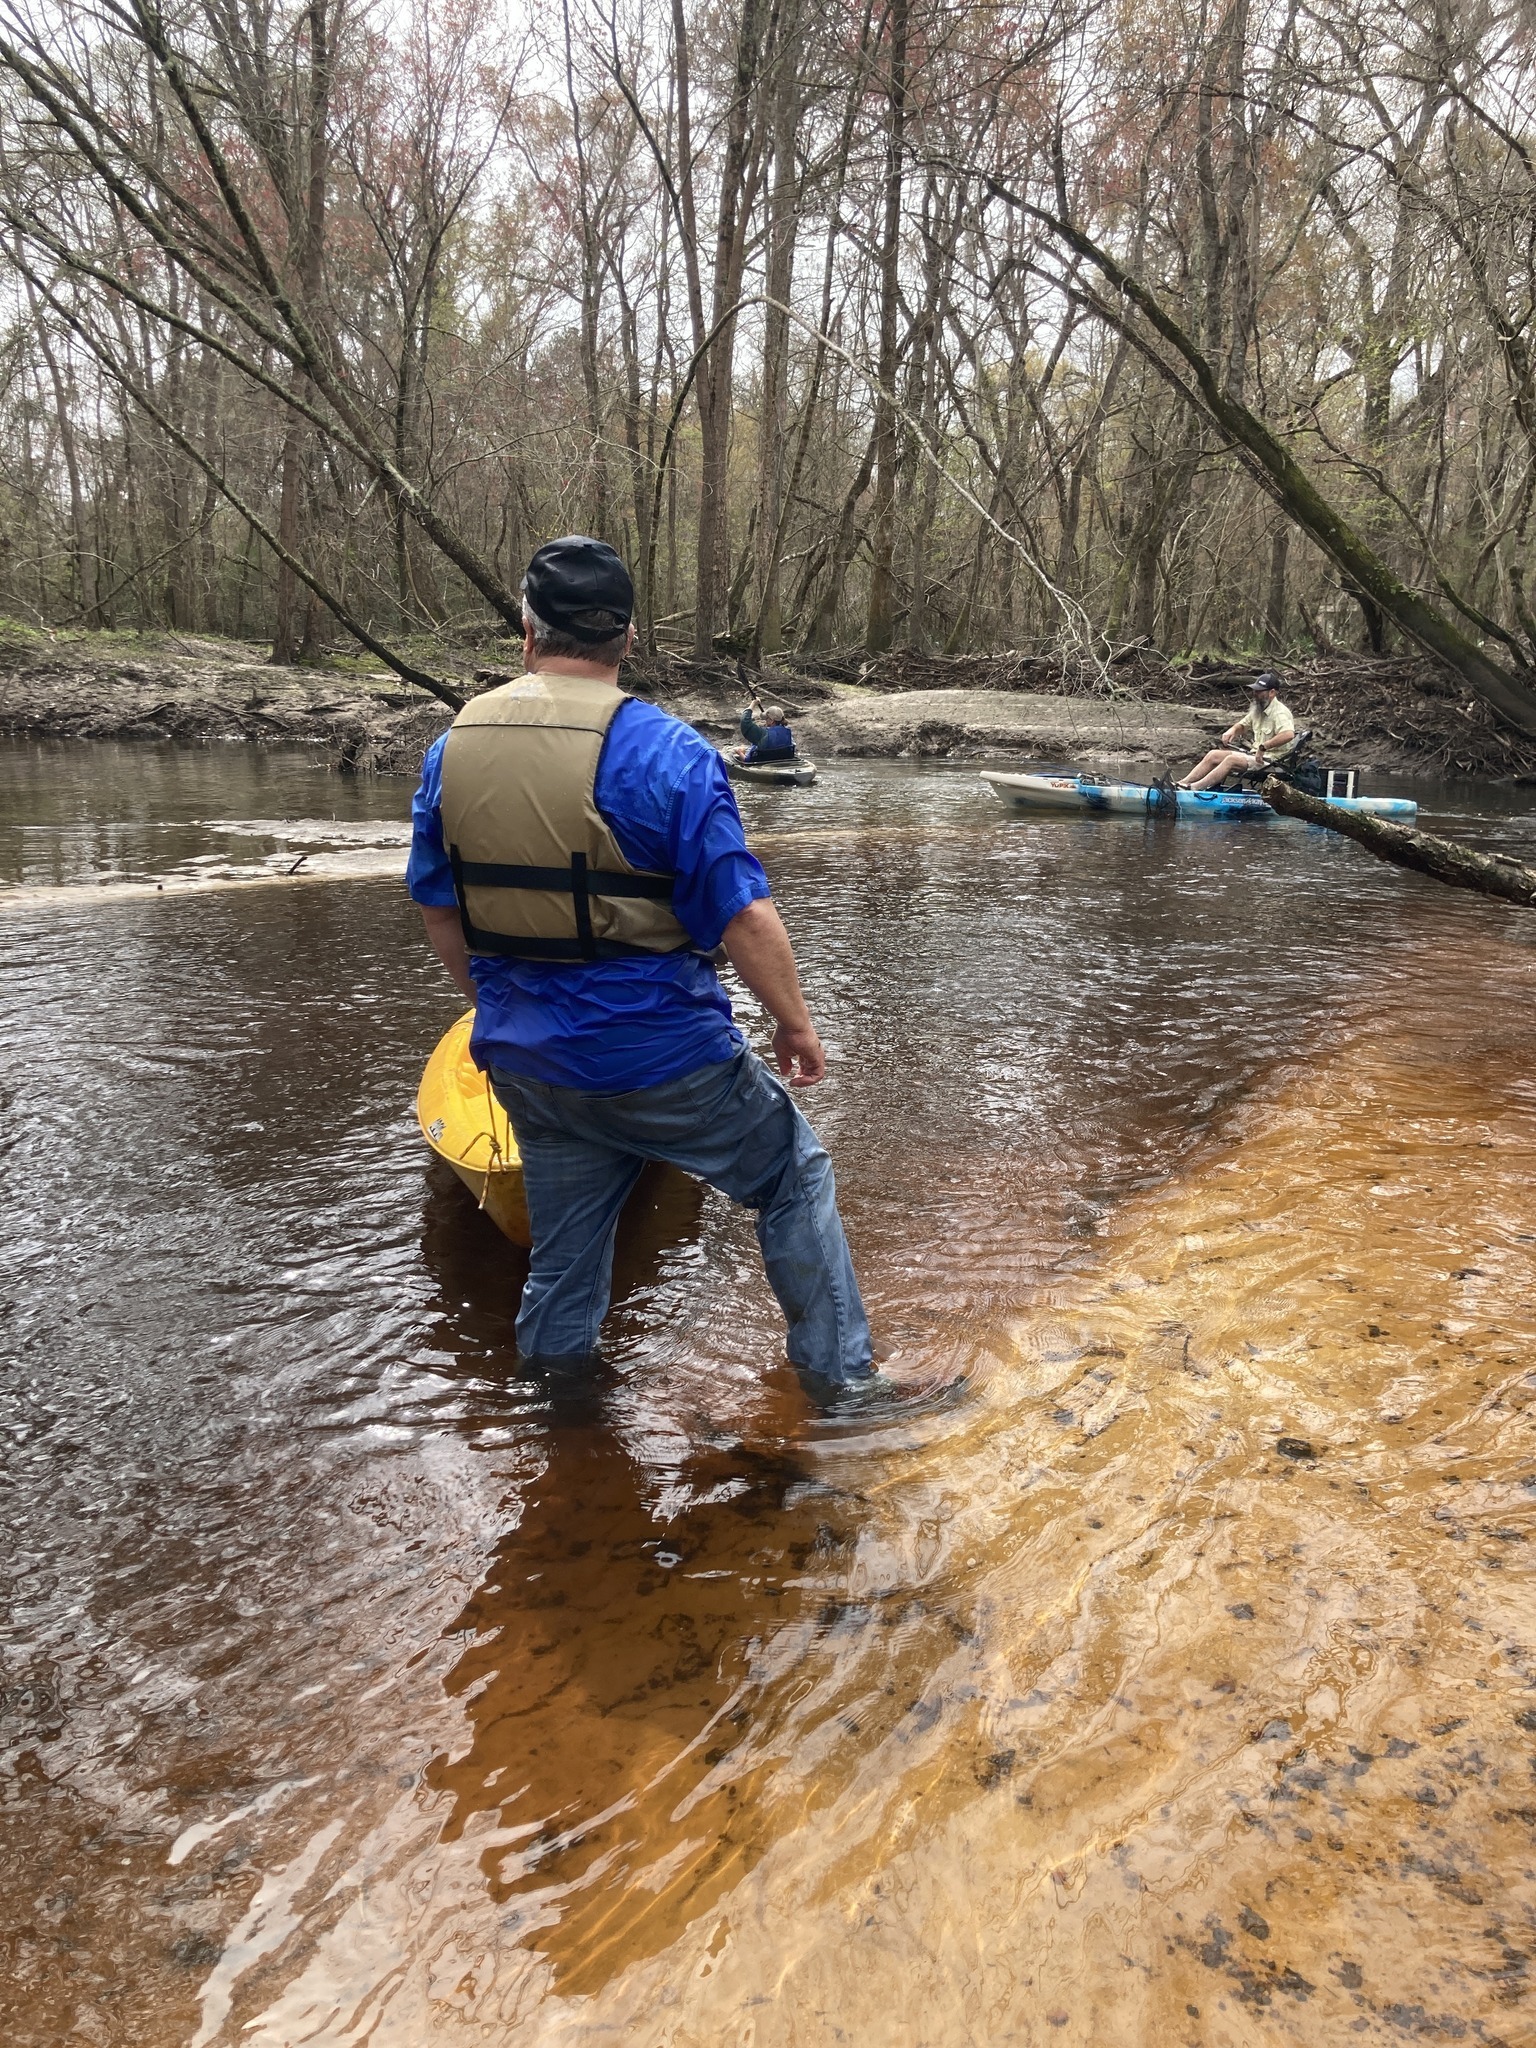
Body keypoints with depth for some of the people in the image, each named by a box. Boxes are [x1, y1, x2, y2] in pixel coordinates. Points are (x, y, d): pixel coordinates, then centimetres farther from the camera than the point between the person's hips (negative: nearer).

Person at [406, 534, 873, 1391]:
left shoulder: (450, 749, 1)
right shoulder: (664, 752, -17)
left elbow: (441, 911, 10)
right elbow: (741, 912, -17)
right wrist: (797, 1025, -2)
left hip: (529, 1063, 6)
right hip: (661, 1054, -5)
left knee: (562, 1261, 22)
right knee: (796, 1175, 17)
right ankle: (840, 1379, 26)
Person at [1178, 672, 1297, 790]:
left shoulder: (1279, 713, -16)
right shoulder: (1258, 709, 13)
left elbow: (1289, 734, -34)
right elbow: (1242, 725, 27)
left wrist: (1263, 747, -33)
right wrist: (1232, 730, 3)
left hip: (1270, 760, -9)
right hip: (1254, 753, 9)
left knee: (1232, 759, -30)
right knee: (1214, 755, -3)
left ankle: (1193, 788, -38)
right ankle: (1181, 785, -13)